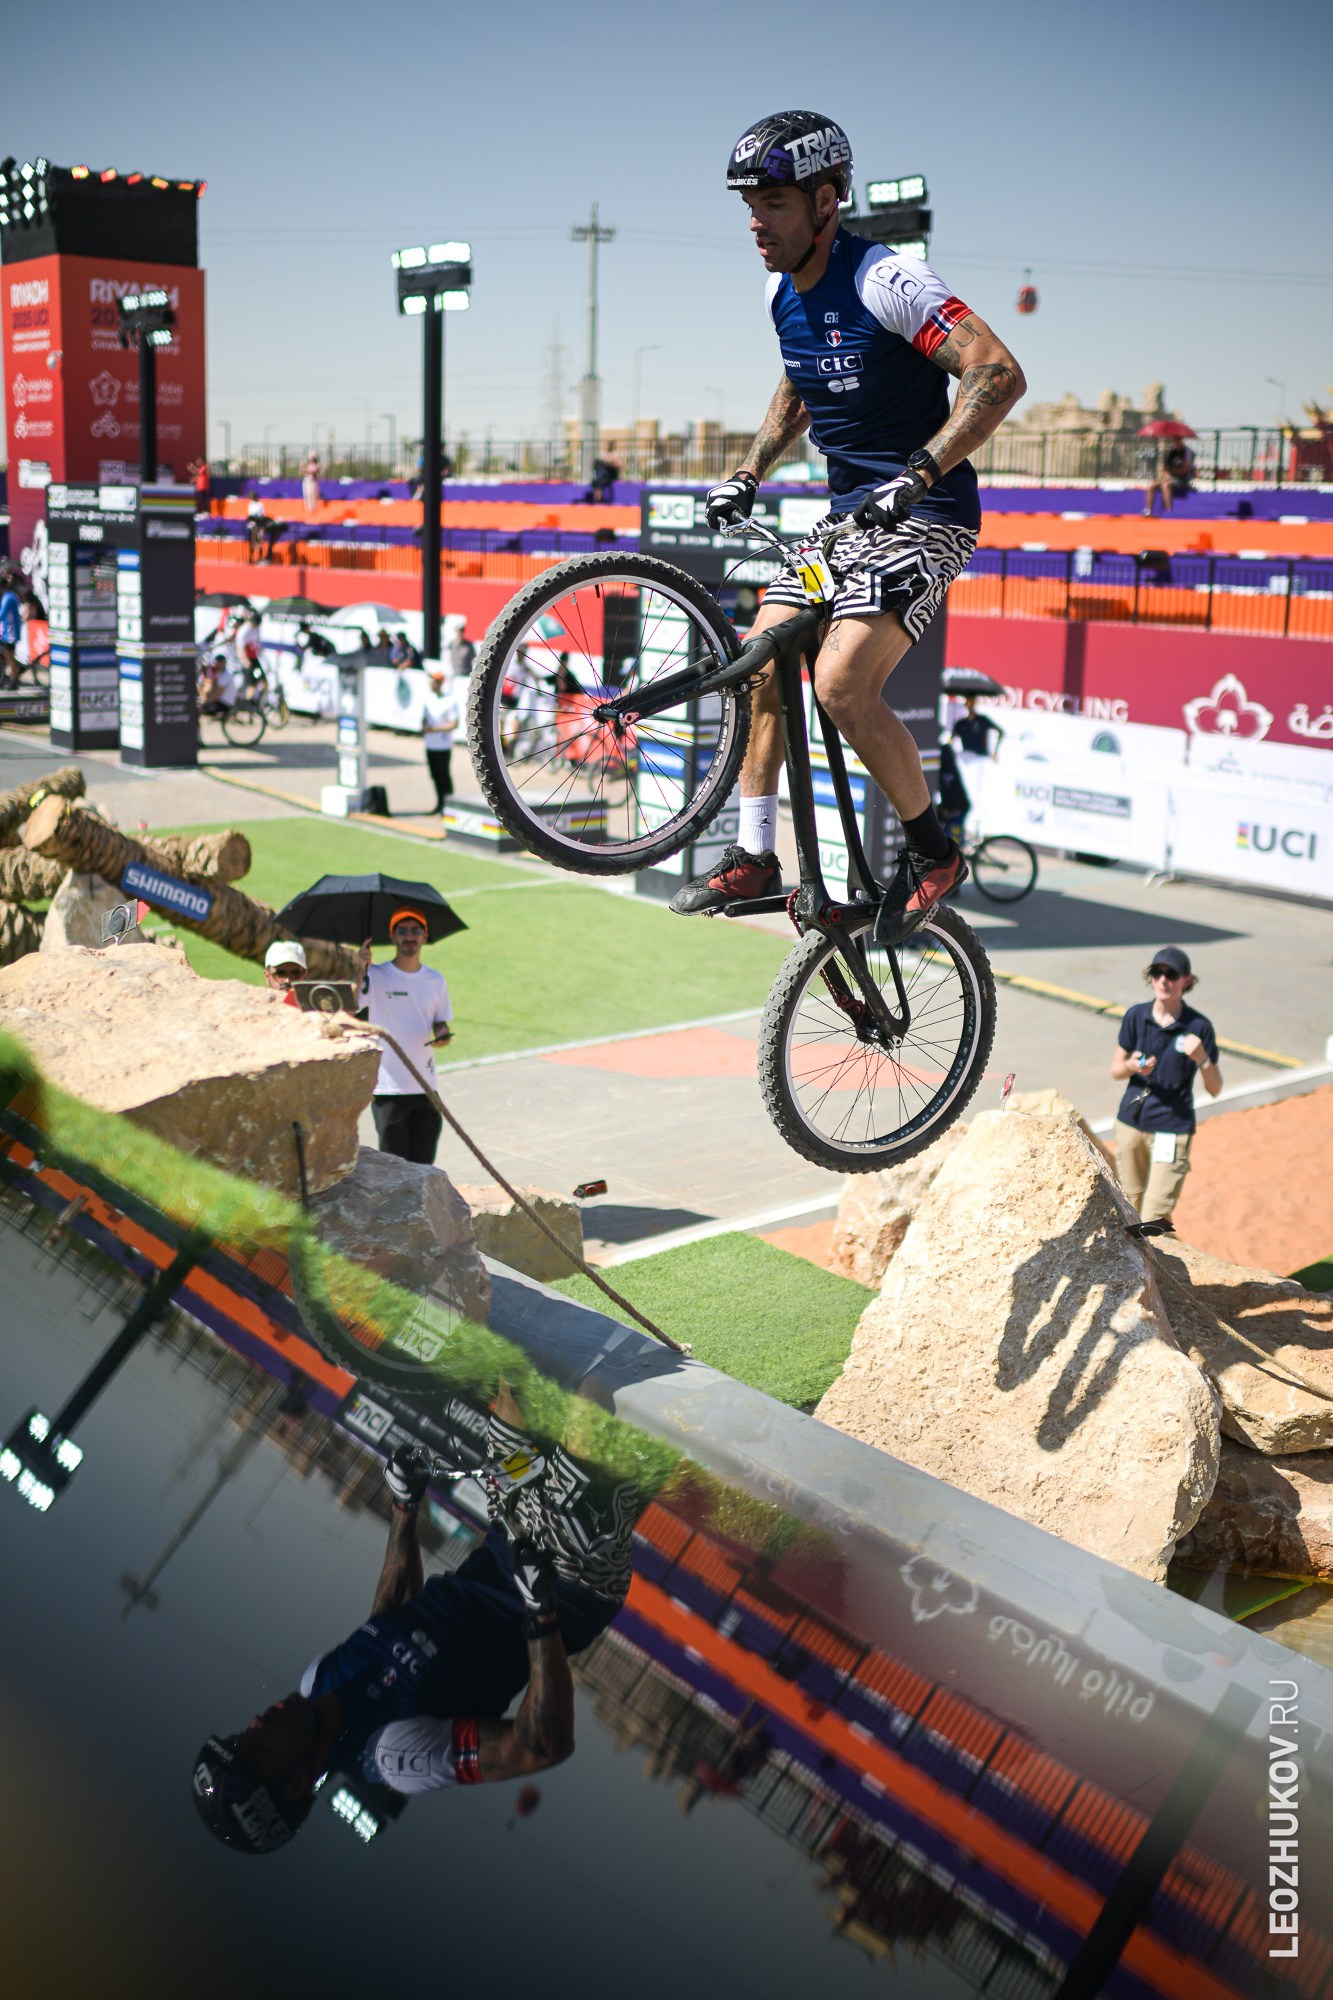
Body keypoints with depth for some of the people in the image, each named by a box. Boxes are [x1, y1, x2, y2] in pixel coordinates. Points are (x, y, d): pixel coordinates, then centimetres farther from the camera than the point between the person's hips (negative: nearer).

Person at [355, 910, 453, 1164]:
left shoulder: (435, 980, 9)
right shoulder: (376, 977, -4)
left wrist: (443, 1035, -5)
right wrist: (360, 973, -29)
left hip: (425, 1086, 4)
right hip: (388, 1088, -4)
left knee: (423, 1165, 6)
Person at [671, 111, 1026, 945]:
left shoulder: (887, 280, -18)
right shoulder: (783, 290, 7)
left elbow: (1000, 374, -26)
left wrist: (915, 476, -34)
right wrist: (748, 475, 15)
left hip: (924, 516, -9)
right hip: (847, 511, 9)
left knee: (842, 683, -23)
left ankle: (934, 853, -4)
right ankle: (755, 859, 14)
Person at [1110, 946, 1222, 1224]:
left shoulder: (1198, 1026, -9)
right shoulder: (1136, 1016, -1)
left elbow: (1214, 1089, -6)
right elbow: (1115, 1070, 7)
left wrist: (1202, 1059, -25)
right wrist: (1132, 1067, -15)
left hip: (1173, 1128, -3)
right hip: (1131, 1121, 3)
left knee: (1154, 1219, -10)